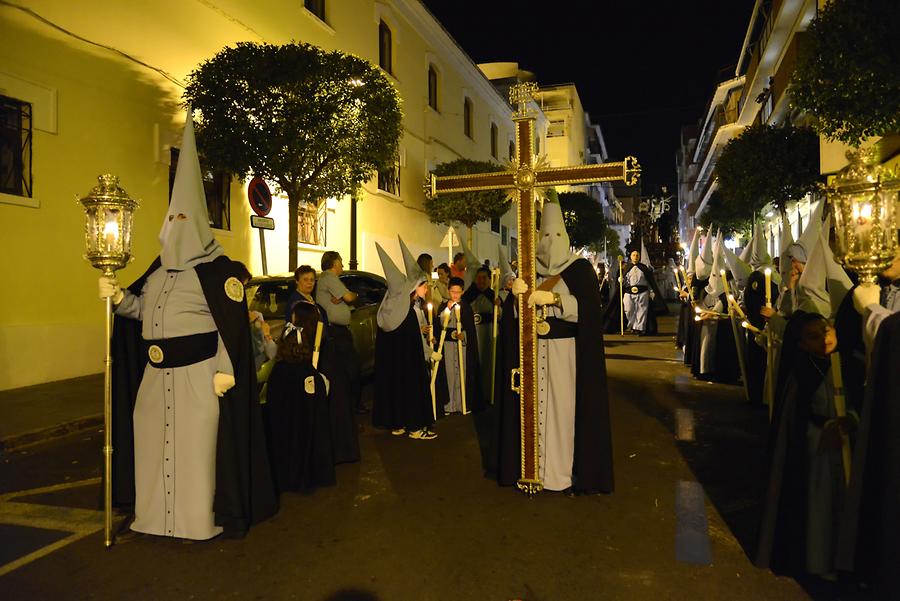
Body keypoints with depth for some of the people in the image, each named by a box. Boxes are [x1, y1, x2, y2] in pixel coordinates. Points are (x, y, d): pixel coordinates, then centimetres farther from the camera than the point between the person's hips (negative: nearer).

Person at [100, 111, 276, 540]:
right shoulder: (159, 268, 15)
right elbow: (142, 309, 18)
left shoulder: (217, 269, -9)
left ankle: (200, 518, 12)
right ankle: (155, 512, 27)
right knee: (152, 437, 12)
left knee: (196, 442, -1)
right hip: (157, 373, 8)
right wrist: (117, 296, -2)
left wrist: (225, 371, -18)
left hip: (199, 372, -8)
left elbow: (234, 323, -14)